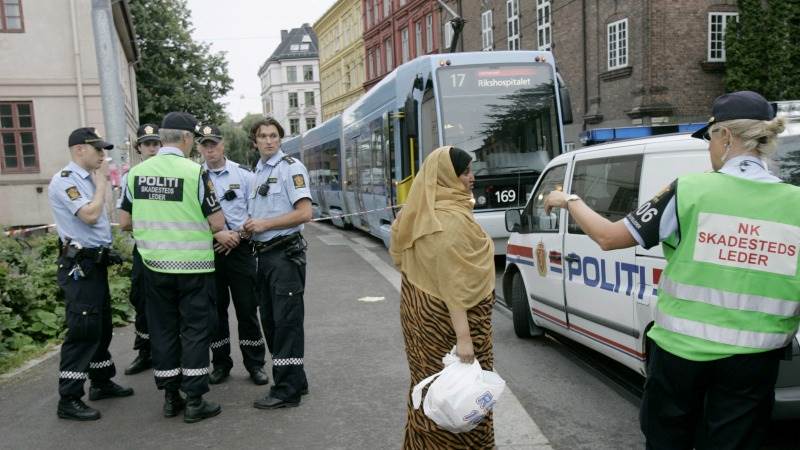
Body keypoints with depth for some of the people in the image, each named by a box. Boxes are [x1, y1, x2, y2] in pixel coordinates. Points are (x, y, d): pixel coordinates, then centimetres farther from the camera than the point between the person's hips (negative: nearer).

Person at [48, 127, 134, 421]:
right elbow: (90, 215, -23)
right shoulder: (64, 180, -13)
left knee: (101, 326, 16)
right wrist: (101, 182, -12)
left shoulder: (88, 180, 14)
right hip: (79, 266, -9)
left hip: (96, 262, 9)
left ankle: (101, 382, 29)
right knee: (82, 331, -7)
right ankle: (69, 400, 1)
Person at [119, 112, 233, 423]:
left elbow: (125, 222, 8)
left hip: (154, 266, 5)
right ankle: (194, 402, 10)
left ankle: (170, 397, 23)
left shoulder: (136, 173, 1)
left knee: (162, 330, 14)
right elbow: (217, 224, -11)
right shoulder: (195, 172, -13)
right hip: (193, 266, -4)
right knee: (194, 331, 5)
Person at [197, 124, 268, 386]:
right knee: (215, 309, 9)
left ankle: (255, 364, 15)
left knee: (247, 308, 3)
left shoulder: (243, 174, 2)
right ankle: (221, 364, 23)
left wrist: (238, 234, -10)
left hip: (240, 248, -1)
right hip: (207, 251, 1)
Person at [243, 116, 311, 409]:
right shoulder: (257, 173, 16)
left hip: (285, 252, -9)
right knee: (269, 320, 14)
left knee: (286, 321, -5)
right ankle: (295, 380, 26)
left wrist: (265, 224, -14)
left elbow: (304, 213, -17)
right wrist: (249, 227, 5)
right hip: (263, 253, 9)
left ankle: (287, 390, 3)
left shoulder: (290, 167, -8)